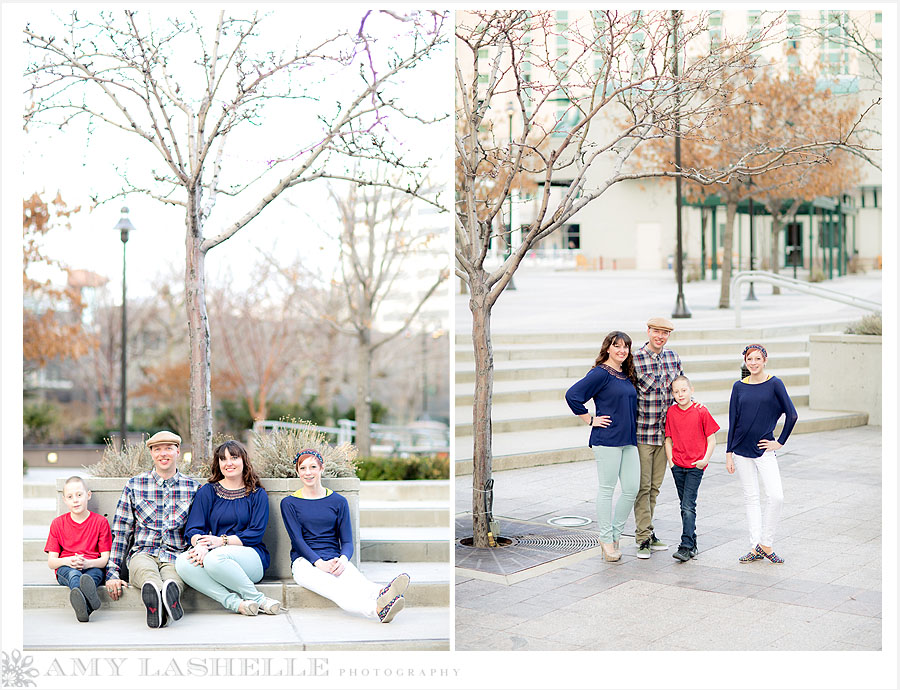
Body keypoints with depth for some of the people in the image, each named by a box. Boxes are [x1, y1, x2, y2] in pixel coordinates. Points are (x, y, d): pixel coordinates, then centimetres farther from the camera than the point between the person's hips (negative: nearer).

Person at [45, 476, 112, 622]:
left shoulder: (100, 521, 7)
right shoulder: (58, 523, 12)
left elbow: (106, 558, 1)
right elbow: (51, 561, 7)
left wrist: (88, 563, -22)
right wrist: (67, 561, -17)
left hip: (92, 567, 0)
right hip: (66, 568, 0)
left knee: (94, 574, -37)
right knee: (73, 574, -36)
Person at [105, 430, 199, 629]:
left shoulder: (193, 488, 13)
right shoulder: (134, 485, 12)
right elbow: (120, 532, 12)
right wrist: (112, 573, 4)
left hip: (176, 556, 1)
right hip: (142, 554, -1)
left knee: (171, 576, -38)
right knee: (146, 569, -39)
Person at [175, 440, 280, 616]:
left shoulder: (258, 494, 8)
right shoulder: (207, 491, 14)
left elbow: (255, 534, -2)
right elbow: (192, 529, 5)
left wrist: (222, 541, -16)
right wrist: (200, 544, -20)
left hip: (252, 558, -3)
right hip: (212, 554, 3)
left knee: (215, 557, -36)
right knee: (182, 562, -29)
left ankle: (255, 598, -20)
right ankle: (233, 601, -33)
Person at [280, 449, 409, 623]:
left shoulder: (338, 501, 15)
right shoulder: (289, 503, 10)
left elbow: (347, 541, 9)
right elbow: (297, 539, -2)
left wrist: (342, 559, -16)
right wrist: (320, 563, -20)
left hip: (335, 560, 3)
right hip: (305, 562, -3)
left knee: (354, 581, -36)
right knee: (331, 586, -39)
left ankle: (383, 594, -71)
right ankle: (377, 608, -69)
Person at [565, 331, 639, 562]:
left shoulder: (627, 375, 14)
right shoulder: (601, 373, -9)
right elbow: (572, 395, -16)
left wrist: (632, 428, 17)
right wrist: (590, 420, -10)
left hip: (629, 439, 7)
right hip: (607, 439, -7)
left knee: (632, 488, 5)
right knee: (607, 489, 1)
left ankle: (615, 533, 19)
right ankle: (606, 539, 11)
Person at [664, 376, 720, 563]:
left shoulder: (701, 412, -7)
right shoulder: (671, 412, 3)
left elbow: (711, 440, -3)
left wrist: (705, 459, -13)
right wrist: (670, 460, 2)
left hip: (695, 466, -4)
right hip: (678, 466, 4)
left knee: (688, 506, -11)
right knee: (685, 505, 12)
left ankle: (686, 547, -11)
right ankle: (692, 542, 23)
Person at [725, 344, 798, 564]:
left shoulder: (774, 384, -3)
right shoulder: (739, 386, 4)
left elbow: (792, 415, -2)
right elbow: (733, 421, 6)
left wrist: (780, 442, -3)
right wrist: (729, 453, 4)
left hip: (764, 449, -2)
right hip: (741, 450, 2)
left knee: (776, 496, -13)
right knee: (751, 498, 7)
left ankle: (766, 544, 2)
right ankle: (755, 547, 12)